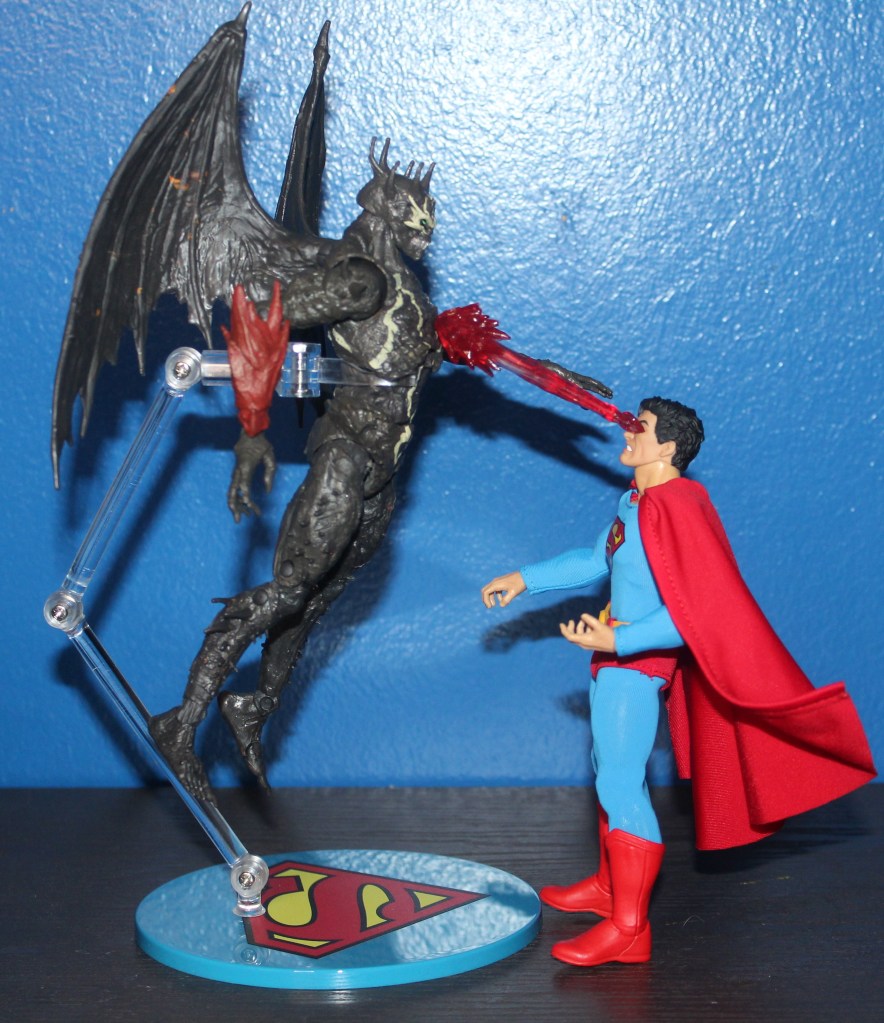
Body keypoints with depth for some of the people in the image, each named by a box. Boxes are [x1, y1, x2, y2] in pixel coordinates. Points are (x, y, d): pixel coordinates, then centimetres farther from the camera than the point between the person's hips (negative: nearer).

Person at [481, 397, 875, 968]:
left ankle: (629, 929, -2)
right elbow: (600, 560, 23)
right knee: (613, 771, 21)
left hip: (636, 663, -10)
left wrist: (617, 641, -31)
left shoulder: (673, 509, -23)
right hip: (619, 660, 10)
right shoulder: (636, 502, 6)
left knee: (621, 783, -8)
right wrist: (526, 580, 22)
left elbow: (694, 610, -27)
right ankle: (609, 886, 38)